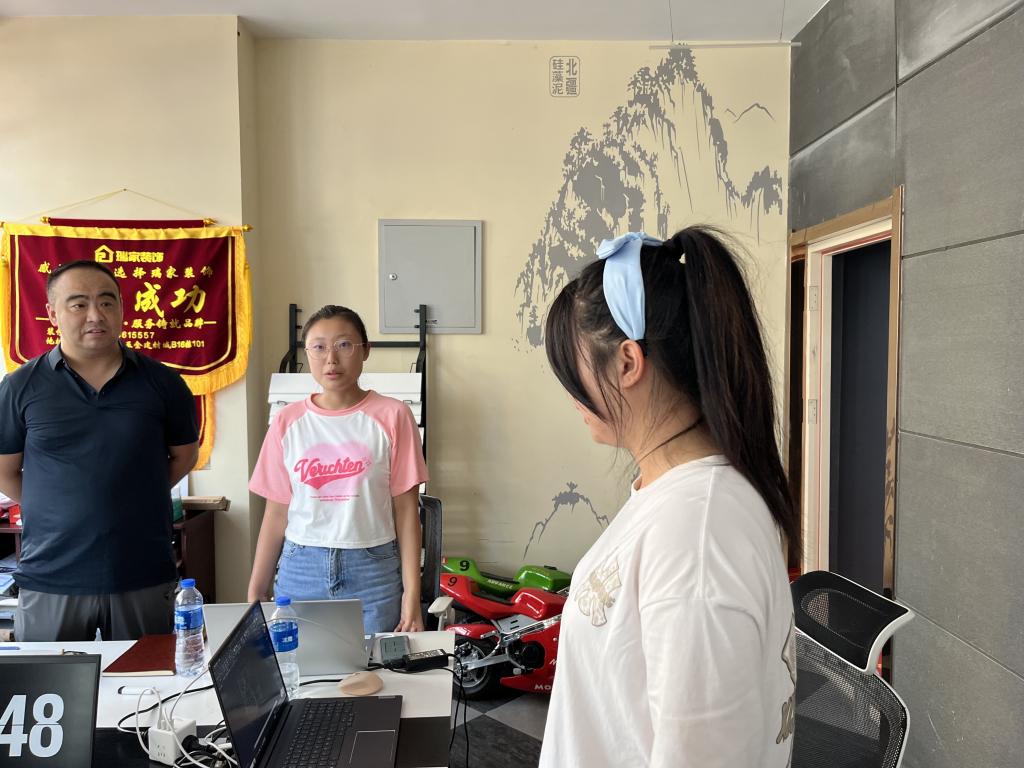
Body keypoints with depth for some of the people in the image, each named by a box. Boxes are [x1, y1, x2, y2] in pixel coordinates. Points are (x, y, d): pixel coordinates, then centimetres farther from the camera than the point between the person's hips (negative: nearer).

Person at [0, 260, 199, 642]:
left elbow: (184, 455, 12)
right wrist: (58, 510, 4)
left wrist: (132, 499, 7)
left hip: (145, 578, 1)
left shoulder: (161, 381, 1)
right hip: (49, 581, 0)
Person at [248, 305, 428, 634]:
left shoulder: (392, 416, -4)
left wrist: (412, 594, -6)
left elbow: (405, 509, -4)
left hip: (373, 570, -2)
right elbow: (277, 513, 6)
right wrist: (256, 593, 5)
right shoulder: (288, 421, 3)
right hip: (300, 570, 2)